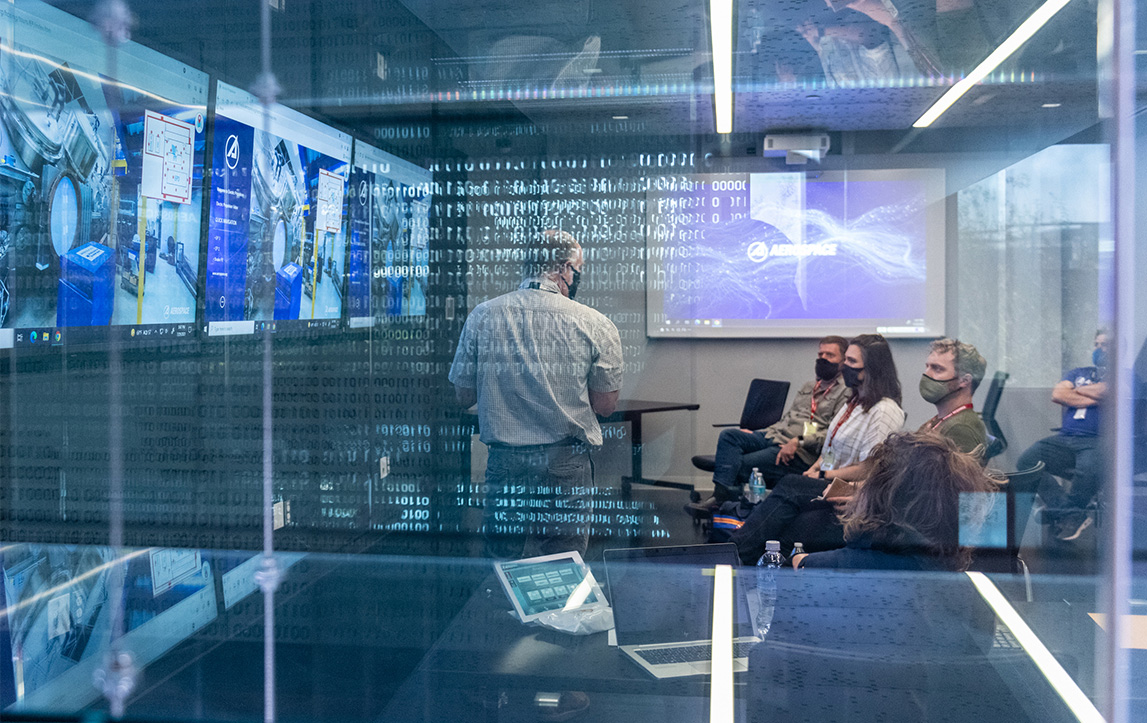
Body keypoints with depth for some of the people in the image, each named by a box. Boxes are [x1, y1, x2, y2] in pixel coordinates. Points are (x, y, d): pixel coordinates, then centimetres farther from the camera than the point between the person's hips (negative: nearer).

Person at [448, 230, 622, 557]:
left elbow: (463, 395, 5)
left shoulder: (482, 316, -1)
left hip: (505, 465, 2)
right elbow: (605, 405, -1)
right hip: (567, 467, -1)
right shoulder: (593, 323, -6)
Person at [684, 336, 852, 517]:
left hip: (802, 454, -8)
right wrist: (759, 434, 16)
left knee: (740, 465, -21)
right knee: (729, 436, -16)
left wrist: (798, 442, -22)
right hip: (774, 435, 8)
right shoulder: (809, 386, 26)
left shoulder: (847, 392, -3)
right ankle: (722, 493, -30)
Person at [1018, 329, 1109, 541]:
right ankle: (1074, 515, -25)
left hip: (1098, 441, -5)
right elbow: (1057, 394, 8)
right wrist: (1093, 399, 1)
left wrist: (1076, 391, 7)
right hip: (1065, 438, 5)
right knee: (1026, 460, -23)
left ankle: (1061, 512, -10)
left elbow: (1104, 392, -8)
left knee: (1089, 468, -39)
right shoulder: (1078, 373, 27)